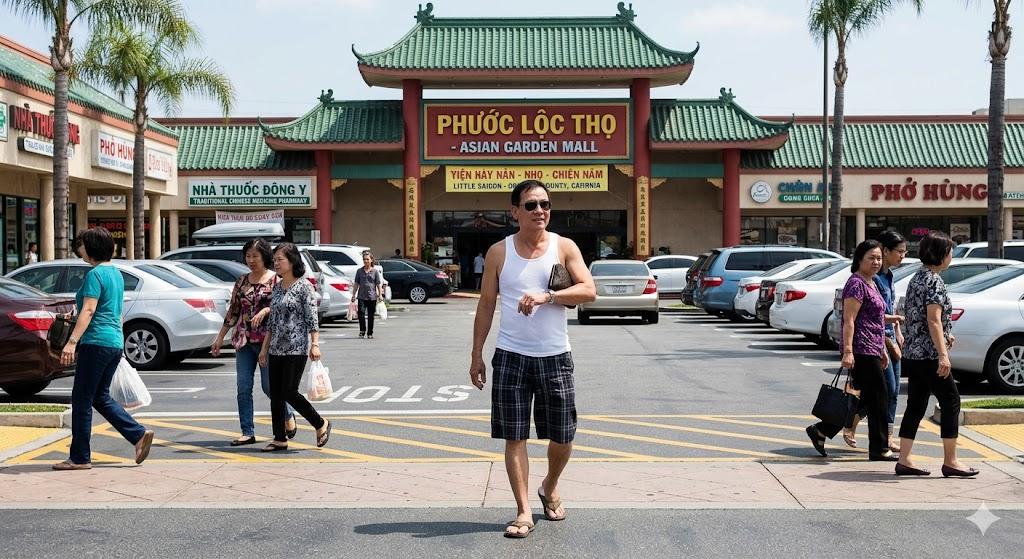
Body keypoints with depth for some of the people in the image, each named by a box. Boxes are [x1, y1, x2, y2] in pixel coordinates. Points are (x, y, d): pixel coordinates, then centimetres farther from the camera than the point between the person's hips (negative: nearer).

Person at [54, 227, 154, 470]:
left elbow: (88, 311, -21)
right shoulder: (116, 273, 16)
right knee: (101, 397, 16)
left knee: (82, 400, -1)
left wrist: (72, 342, -25)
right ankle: (139, 434, 6)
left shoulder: (95, 274, -12)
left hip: (96, 342, -9)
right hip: (116, 342, 9)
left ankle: (80, 458, 4)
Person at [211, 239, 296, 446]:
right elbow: (233, 311, 15)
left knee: (269, 385, -1)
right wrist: (220, 338, 14)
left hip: (267, 340, -5)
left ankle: (289, 415, 26)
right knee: (243, 388, 1)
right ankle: (248, 433, 8)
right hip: (243, 340, 5)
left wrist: (265, 310, -25)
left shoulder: (275, 279, -3)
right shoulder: (241, 281, 12)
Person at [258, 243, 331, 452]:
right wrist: (264, 348, 15)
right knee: (275, 395, 5)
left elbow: (312, 318, -11)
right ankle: (280, 439, 13)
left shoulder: (304, 286, -7)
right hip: (276, 349, 7)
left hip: (296, 349, -7)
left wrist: (315, 344, -19)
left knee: (289, 393, -10)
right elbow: (272, 321, 17)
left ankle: (321, 425, 9)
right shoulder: (276, 288, 13)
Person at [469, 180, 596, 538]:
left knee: (562, 438, 7)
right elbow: (486, 305, 6)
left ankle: (549, 488, 36)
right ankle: (524, 512, 8)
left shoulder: (564, 247, 1)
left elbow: (589, 291, -8)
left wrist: (546, 296, -22)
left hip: (555, 357, 0)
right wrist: (477, 355, 4)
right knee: (514, 438, 0)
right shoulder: (499, 252, 2)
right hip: (511, 357, 0)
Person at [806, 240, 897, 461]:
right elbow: (849, 321, -18)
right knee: (878, 399, -3)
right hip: (862, 351, -10)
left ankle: (820, 431, 14)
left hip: (871, 351, 10)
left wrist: (882, 350, 25)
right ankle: (879, 449, 7)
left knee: (867, 400, 11)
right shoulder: (856, 284, -11)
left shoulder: (871, 283, 19)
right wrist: (848, 351, -24)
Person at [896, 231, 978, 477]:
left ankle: (904, 461, 9)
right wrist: (943, 355, -24)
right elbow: (933, 321, -21)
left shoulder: (917, 278, 14)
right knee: (951, 402, 0)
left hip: (913, 353, 9)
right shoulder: (934, 281, -14)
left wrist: (944, 335, 31)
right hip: (929, 355, -9)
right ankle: (950, 461, 5)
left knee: (916, 406, 9)